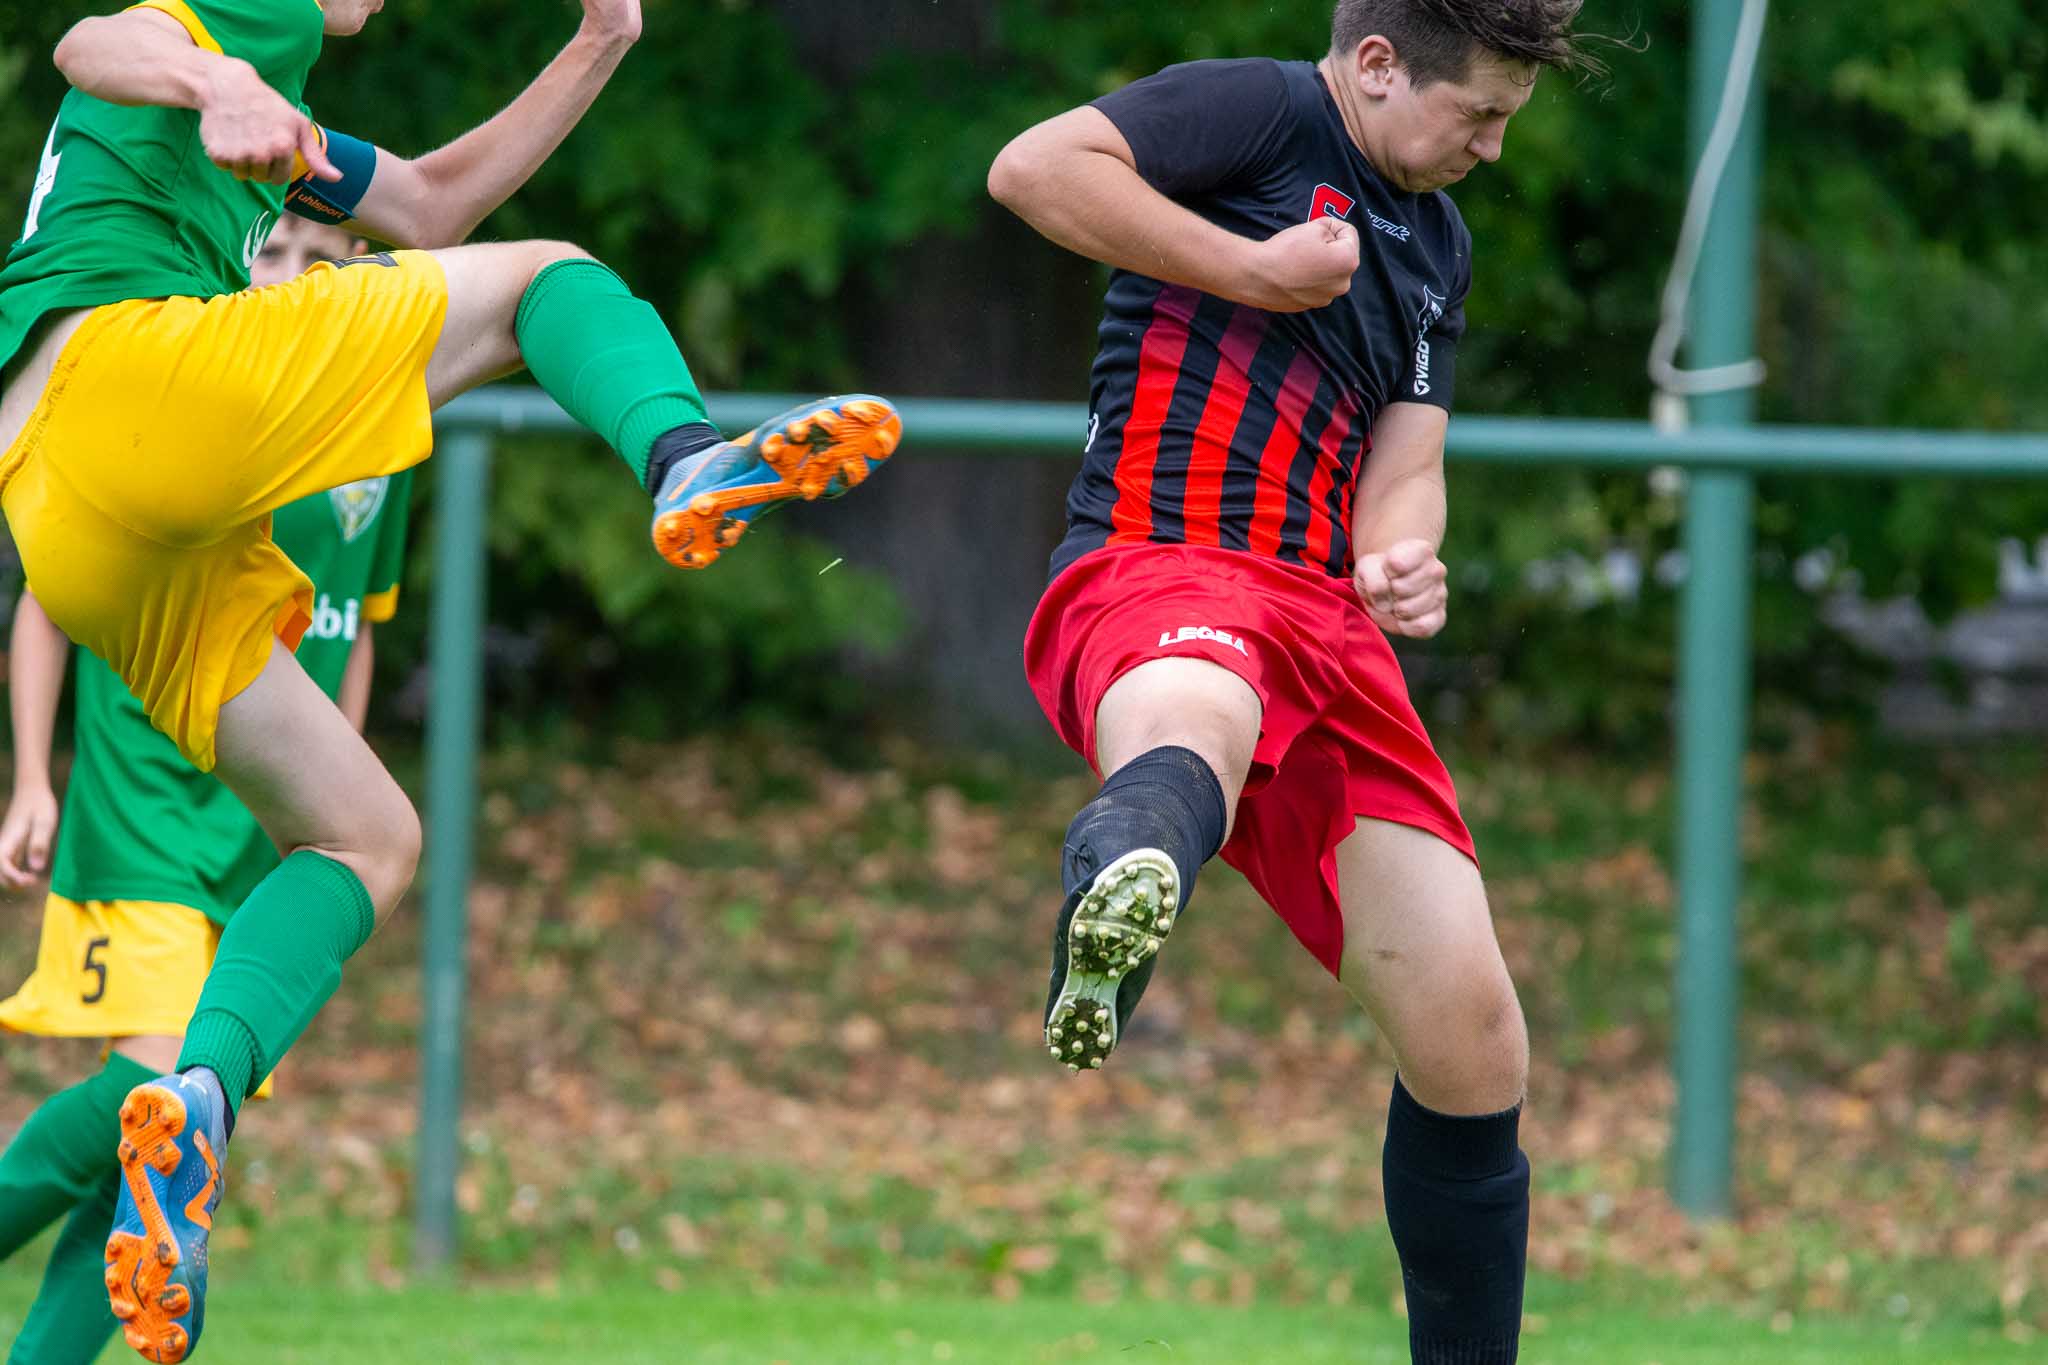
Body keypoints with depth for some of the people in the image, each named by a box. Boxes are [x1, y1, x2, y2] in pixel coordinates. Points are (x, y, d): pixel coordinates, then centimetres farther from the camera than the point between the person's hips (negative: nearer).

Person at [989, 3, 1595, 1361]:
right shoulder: (1259, 114, 4)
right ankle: (1117, 912, -83)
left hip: (1325, 621, 8)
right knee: (1195, 722, -47)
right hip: (1151, 572, -8)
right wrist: (1251, 270, -11)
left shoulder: (1437, 245, 29)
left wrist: (1399, 555, 1)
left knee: (1472, 1042, 0)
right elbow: (1035, 167, -11)